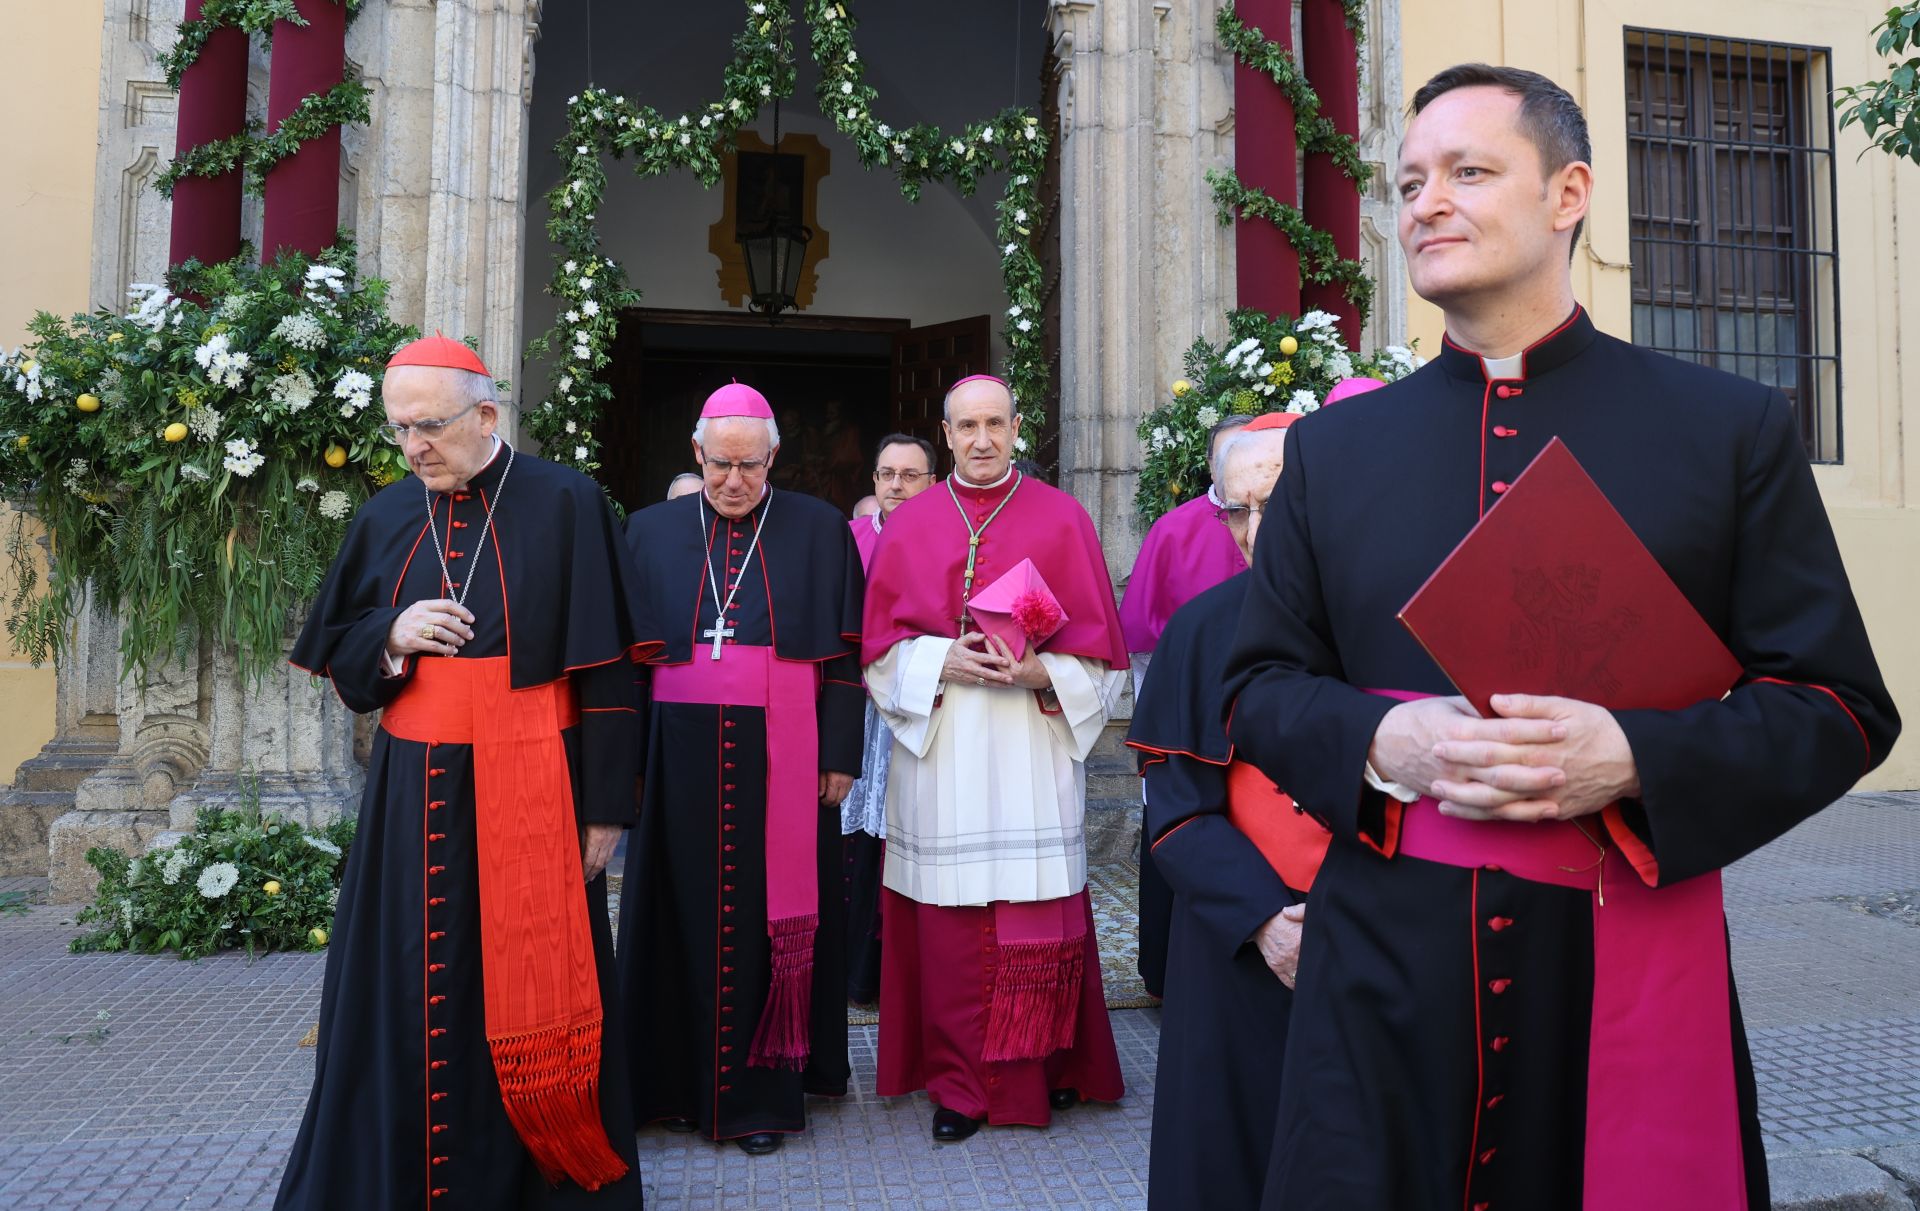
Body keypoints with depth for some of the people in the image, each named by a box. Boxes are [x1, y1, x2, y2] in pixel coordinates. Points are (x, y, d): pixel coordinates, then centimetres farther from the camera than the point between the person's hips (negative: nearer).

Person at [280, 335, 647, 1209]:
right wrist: (393, 637, -9)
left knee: (530, 998, 5)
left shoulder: (564, 505, -6)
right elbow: (339, 658, 14)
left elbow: (606, 668, -6)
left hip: (528, 794, -4)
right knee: (403, 995, 10)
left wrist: (605, 806, -8)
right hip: (411, 798, 4)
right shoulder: (386, 518, 8)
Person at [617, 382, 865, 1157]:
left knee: (772, 918, 3)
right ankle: (686, 1082, 22)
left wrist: (840, 754, -4)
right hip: (684, 755, 2)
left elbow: (845, 651, 1)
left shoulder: (820, 530, 3)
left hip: (782, 758, -1)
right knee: (690, 916, 7)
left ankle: (765, 1092, 14)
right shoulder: (651, 531, 8)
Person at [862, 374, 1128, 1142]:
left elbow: (1098, 646, 4)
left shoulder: (1061, 520, 5)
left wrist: (1042, 672, -14)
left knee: (1041, 914, 0)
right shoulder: (910, 525, 9)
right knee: (949, 921, 2)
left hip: (1033, 749, -1)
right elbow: (881, 644, 7)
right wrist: (943, 660, -11)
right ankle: (960, 1081, 15)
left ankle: (1049, 1067, 20)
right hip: (939, 752, 1)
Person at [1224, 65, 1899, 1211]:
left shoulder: (1733, 426, 2)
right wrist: (1387, 741, -13)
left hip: (1635, 977, -1)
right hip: (1384, 971, 2)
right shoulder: (1334, 443, 7)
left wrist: (1630, 756, -17)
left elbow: (1842, 705, 1)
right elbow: (1261, 686, 8)